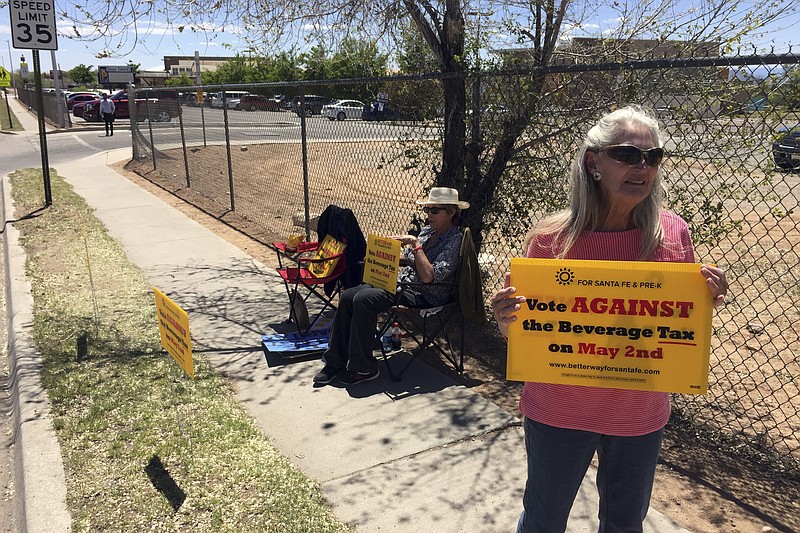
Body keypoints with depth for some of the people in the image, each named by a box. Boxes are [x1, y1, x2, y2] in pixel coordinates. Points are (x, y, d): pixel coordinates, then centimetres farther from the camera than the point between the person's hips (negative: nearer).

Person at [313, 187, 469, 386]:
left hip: (423, 295, -9)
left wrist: (415, 244, -20)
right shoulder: (427, 230, 15)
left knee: (363, 299, -27)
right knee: (348, 296, -10)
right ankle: (336, 362, -4)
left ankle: (363, 369, -14)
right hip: (401, 282, 9)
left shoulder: (454, 240, -11)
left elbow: (428, 276, -23)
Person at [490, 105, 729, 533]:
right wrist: (506, 322, -27)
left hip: (641, 416, 2)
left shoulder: (672, 233, -9)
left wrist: (707, 300, -17)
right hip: (558, 413, -2)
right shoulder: (550, 238, -16)